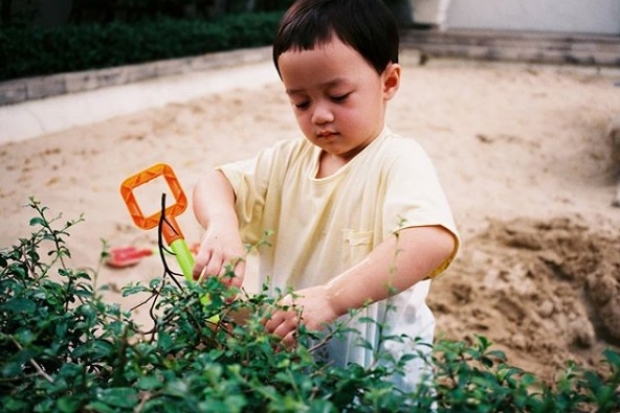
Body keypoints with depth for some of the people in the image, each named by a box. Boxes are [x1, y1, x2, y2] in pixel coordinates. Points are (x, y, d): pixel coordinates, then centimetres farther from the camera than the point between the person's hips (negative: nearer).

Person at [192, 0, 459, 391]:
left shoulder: (399, 160, -12)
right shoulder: (290, 158, 8)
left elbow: (434, 241, -30)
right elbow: (214, 184, 6)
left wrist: (329, 298, -39)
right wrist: (222, 225, -19)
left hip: (376, 358, -4)